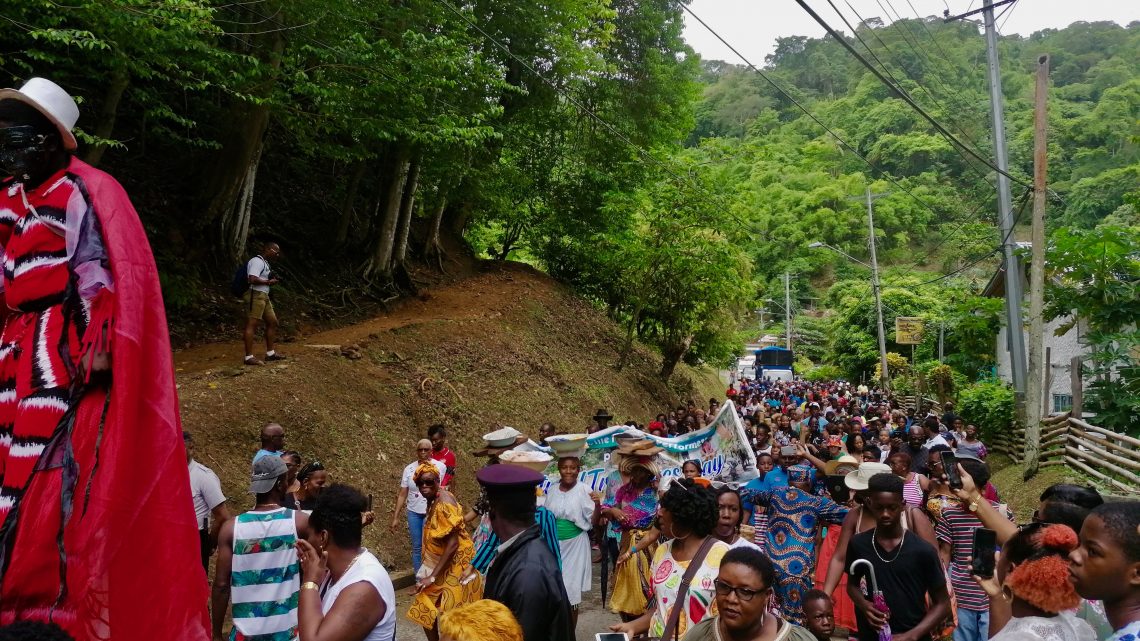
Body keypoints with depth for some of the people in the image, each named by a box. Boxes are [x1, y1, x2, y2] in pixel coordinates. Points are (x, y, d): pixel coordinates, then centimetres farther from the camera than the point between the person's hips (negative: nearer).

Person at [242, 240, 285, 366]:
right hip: (255, 295, -11)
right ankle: (249, 357, -11)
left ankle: (270, 353, 20)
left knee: (272, 322, 13)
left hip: (264, 297, 11)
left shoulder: (265, 263, 21)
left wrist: (272, 279, 8)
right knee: (251, 324, -10)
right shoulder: (257, 261, -12)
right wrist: (269, 282, -13)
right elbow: (252, 279, -24)